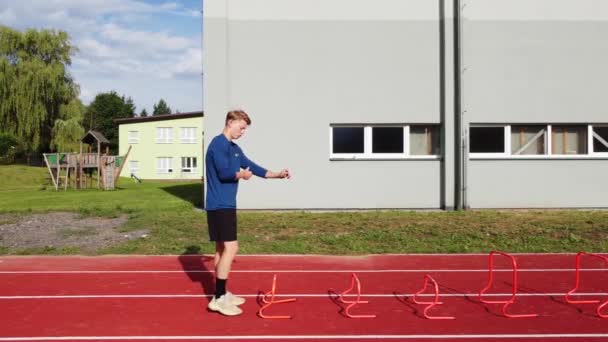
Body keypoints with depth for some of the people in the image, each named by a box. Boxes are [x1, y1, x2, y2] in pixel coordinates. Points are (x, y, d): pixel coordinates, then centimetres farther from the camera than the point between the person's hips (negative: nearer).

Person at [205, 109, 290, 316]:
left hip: (225, 204, 10)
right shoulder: (218, 144, -13)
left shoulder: (234, 148, 18)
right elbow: (224, 172, -22)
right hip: (219, 205, -10)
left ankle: (222, 294, 21)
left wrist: (277, 175, 11)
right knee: (230, 247, -12)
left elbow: (252, 167, 19)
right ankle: (218, 299, -8)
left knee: (222, 248, 13)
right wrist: (241, 175, -3)